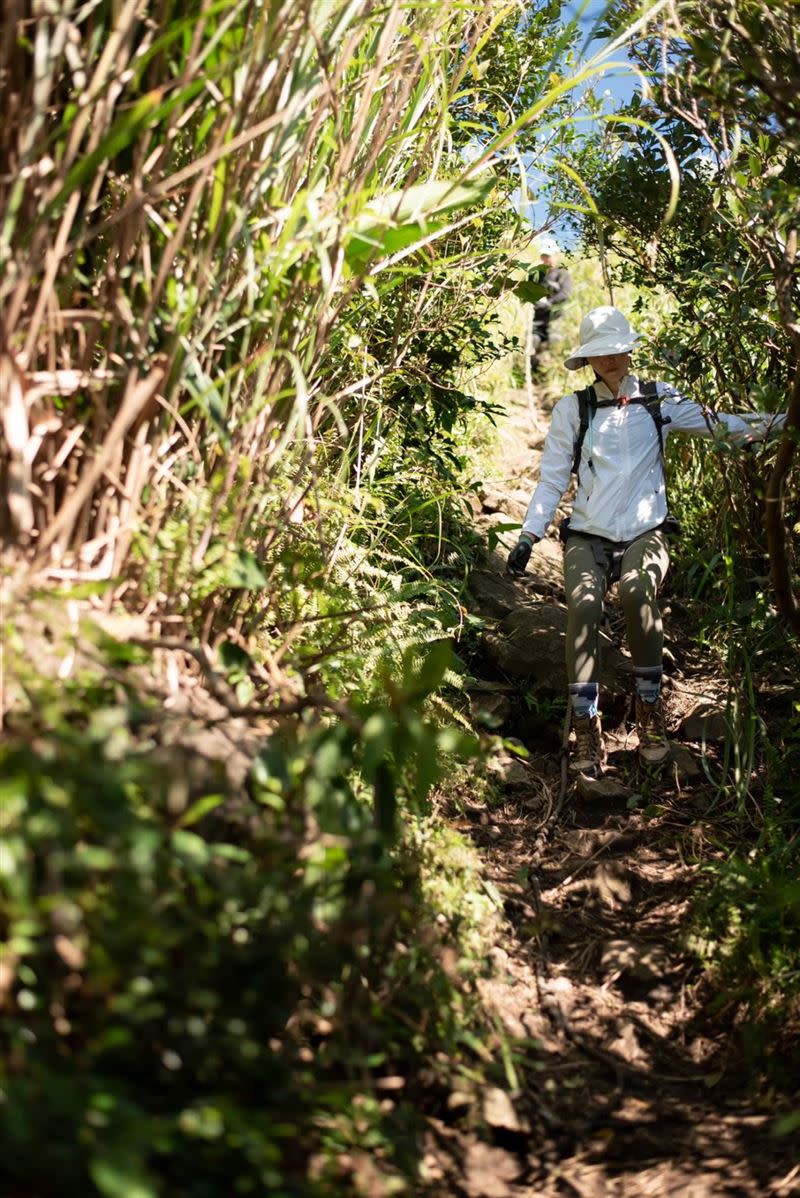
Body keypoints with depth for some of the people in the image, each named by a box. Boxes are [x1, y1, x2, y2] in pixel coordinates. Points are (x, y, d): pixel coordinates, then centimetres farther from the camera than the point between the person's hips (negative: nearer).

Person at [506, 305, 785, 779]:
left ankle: (651, 713, -18)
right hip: (588, 535, 0)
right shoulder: (572, 410, 9)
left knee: (637, 591, -33)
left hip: (645, 533, 0)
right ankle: (587, 729, -21)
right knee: (583, 605, -29)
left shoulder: (659, 401, 10)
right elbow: (552, 480, 9)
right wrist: (528, 537, -1)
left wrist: (785, 420, -7)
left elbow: (723, 425, 4)